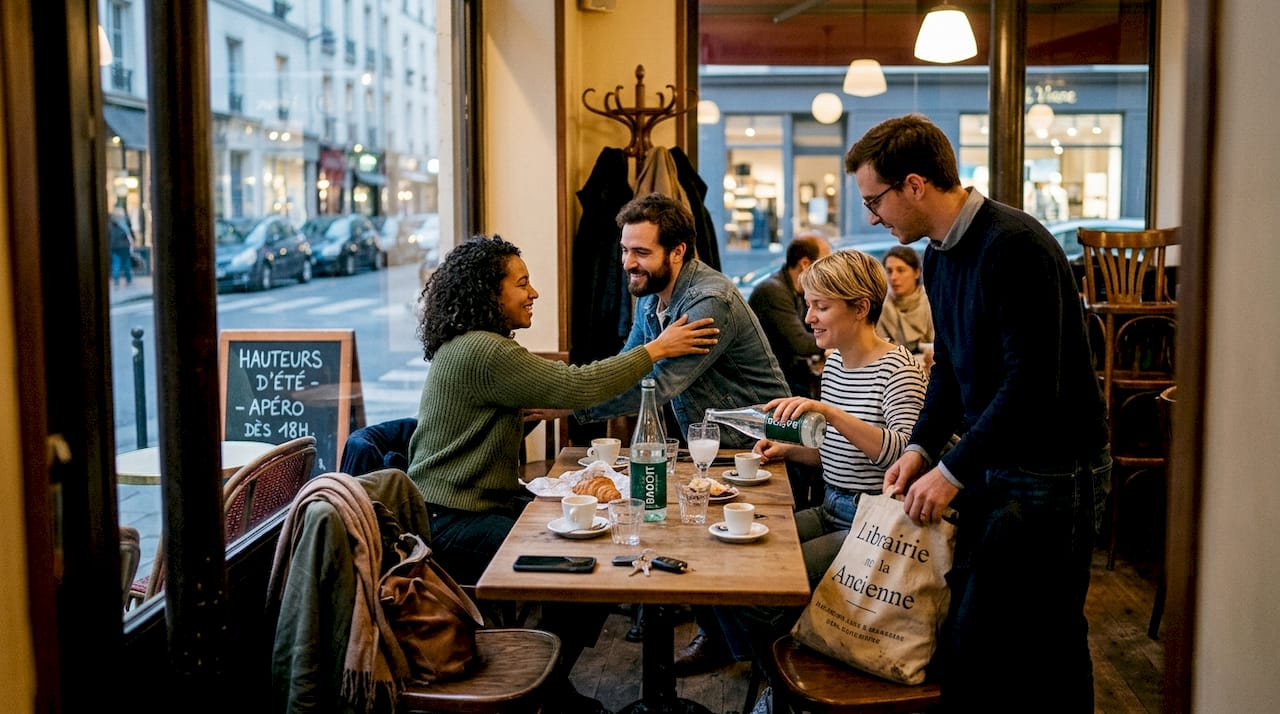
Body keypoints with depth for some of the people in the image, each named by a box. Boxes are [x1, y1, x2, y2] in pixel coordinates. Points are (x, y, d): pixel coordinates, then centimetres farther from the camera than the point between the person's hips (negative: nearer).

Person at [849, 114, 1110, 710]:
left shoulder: (1014, 246, -20)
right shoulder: (940, 255, 10)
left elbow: (1033, 384, -25)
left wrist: (953, 471, -20)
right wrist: (921, 447, 4)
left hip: (1050, 476, -9)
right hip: (989, 467, 9)